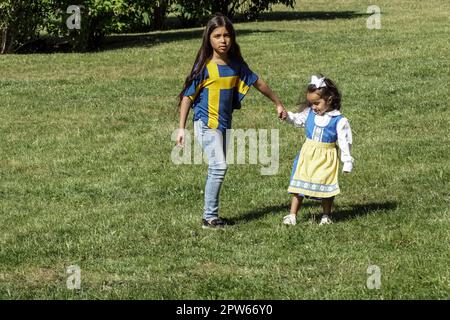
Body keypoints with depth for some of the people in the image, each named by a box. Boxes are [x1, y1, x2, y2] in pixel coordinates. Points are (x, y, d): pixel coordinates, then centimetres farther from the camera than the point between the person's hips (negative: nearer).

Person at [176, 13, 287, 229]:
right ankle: (210, 217, -10)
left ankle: (211, 215, 16)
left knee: (217, 169, 9)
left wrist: (278, 104, 25)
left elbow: (257, 82, 16)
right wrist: (182, 128, -10)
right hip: (207, 123, -6)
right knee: (218, 167, -15)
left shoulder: (236, 64, 4)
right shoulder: (204, 66, -12)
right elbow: (188, 96, -8)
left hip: (225, 124, 6)